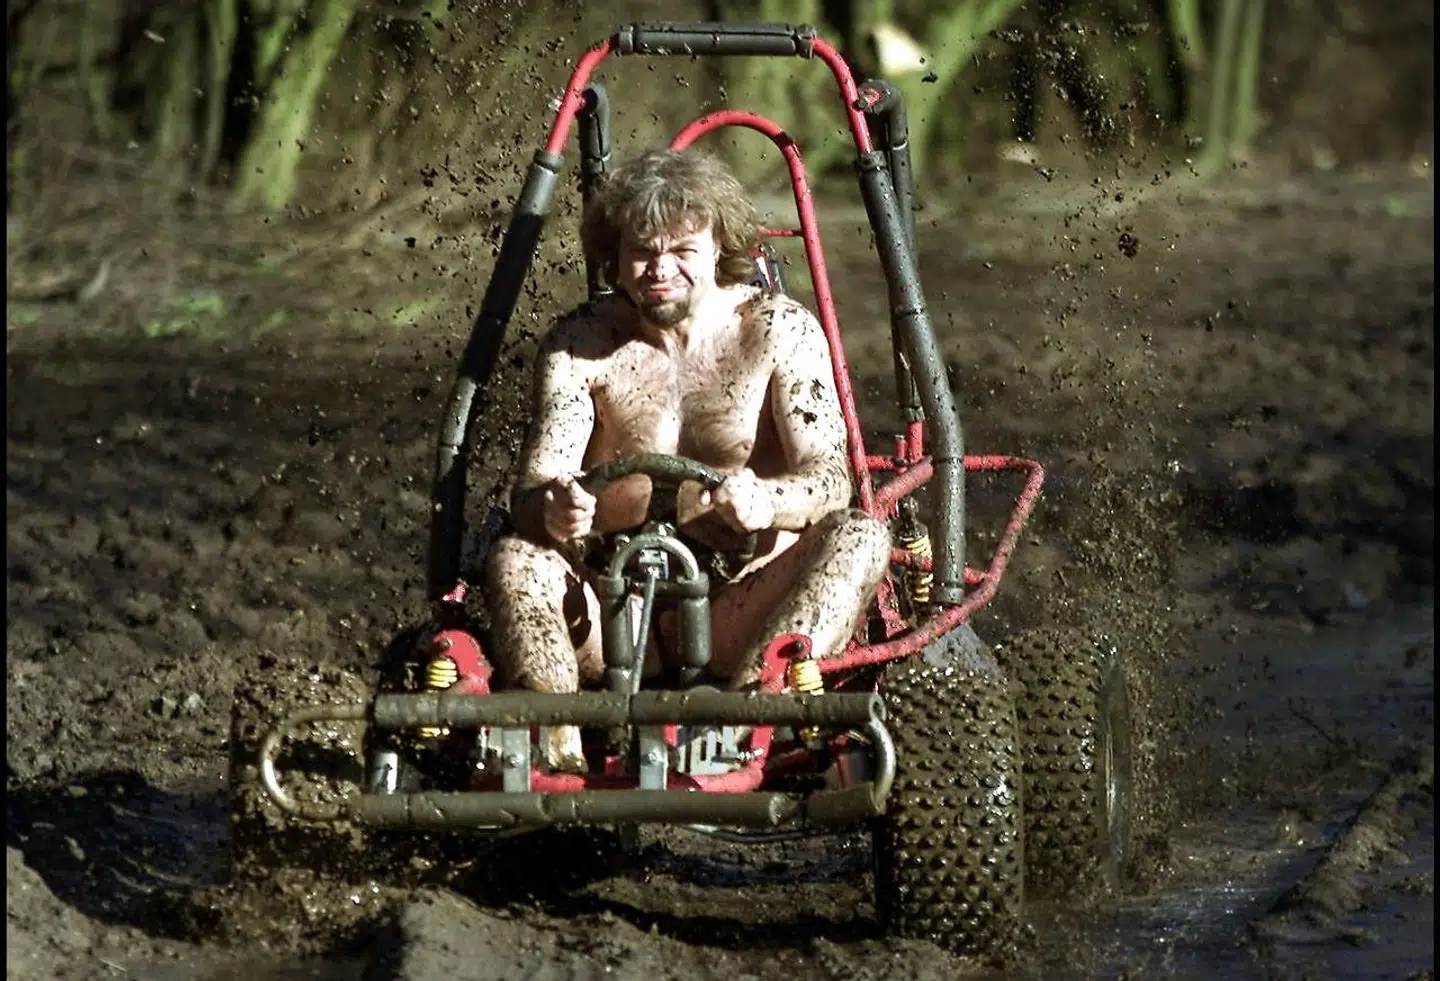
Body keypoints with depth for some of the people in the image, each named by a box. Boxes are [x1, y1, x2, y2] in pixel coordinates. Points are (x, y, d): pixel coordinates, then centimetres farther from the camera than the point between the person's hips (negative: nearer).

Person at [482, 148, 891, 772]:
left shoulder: (780, 332, 0)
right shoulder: (579, 344, 3)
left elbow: (832, 479, -11)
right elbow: (531, 491, -7)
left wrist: (767, 501, -35)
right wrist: (553, 511, -33)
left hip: (744, 612, -1)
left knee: (861, 537, -27)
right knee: (512, 559, -27)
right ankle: (556, 751, -50)